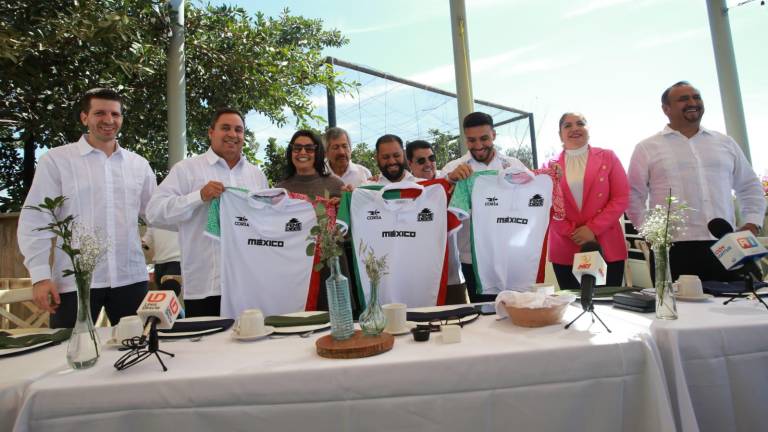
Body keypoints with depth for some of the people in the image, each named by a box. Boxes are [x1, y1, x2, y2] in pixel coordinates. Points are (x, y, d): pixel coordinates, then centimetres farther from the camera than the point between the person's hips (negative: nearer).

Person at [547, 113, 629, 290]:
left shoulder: (607, 157, 7)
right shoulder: (551, 166, 7)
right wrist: (571, 232, -10)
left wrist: (593, 228, -11)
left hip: (607, 248, 0)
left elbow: (621, 198, 0)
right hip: (565, 251, 0)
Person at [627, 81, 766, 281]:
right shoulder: (647, 148, 5)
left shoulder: (726, 143, 16)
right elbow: (634, 196, 3)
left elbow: (750, 187, 22)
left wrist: (752, 224, 9)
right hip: (673, 250, -4)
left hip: (725, 249, 4)